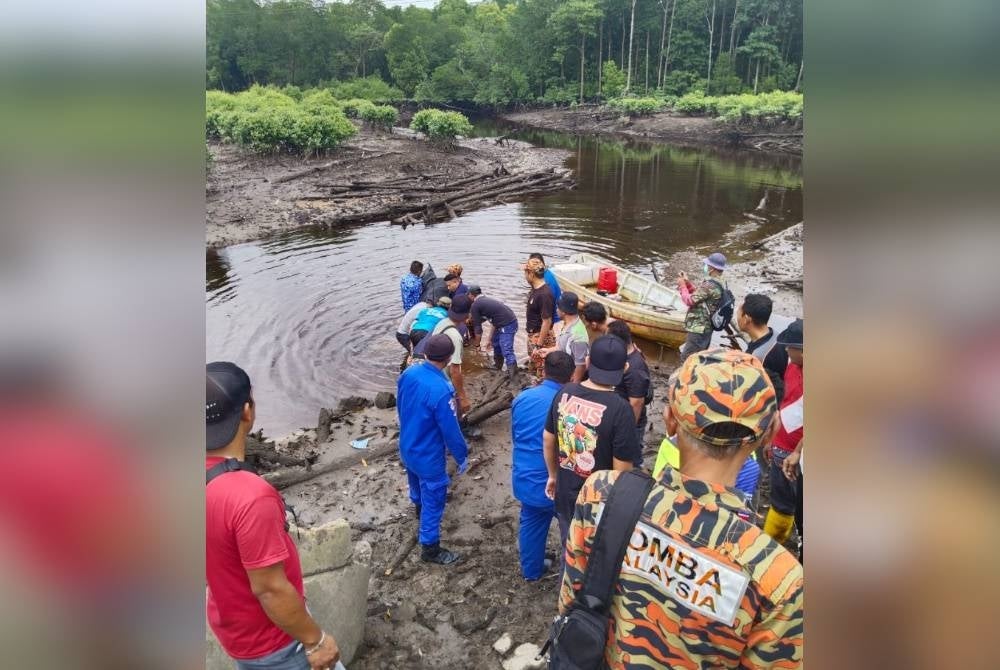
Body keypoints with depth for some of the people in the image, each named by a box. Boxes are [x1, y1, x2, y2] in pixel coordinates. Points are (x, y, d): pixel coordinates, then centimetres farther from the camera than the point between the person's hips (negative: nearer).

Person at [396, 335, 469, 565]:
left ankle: (419, 507, 64)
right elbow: (450, 429, -24)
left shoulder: (408, 373, -11)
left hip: (407, 446, 8)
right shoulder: (440, 390, -34)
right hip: (428, 455, -7)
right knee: (434, 500, 11)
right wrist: (462, 456, -7)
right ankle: (430, 548, 26)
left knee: (417, 482, 34)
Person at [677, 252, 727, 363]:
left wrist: (682, 286, -4)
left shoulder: (709, 285, -24)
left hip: (698, 330, -11)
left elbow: (689, 301, -19)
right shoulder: (718, 284, 10)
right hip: (706, 328, 11)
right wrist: (687, 283, 9)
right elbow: (698, 295, 17)